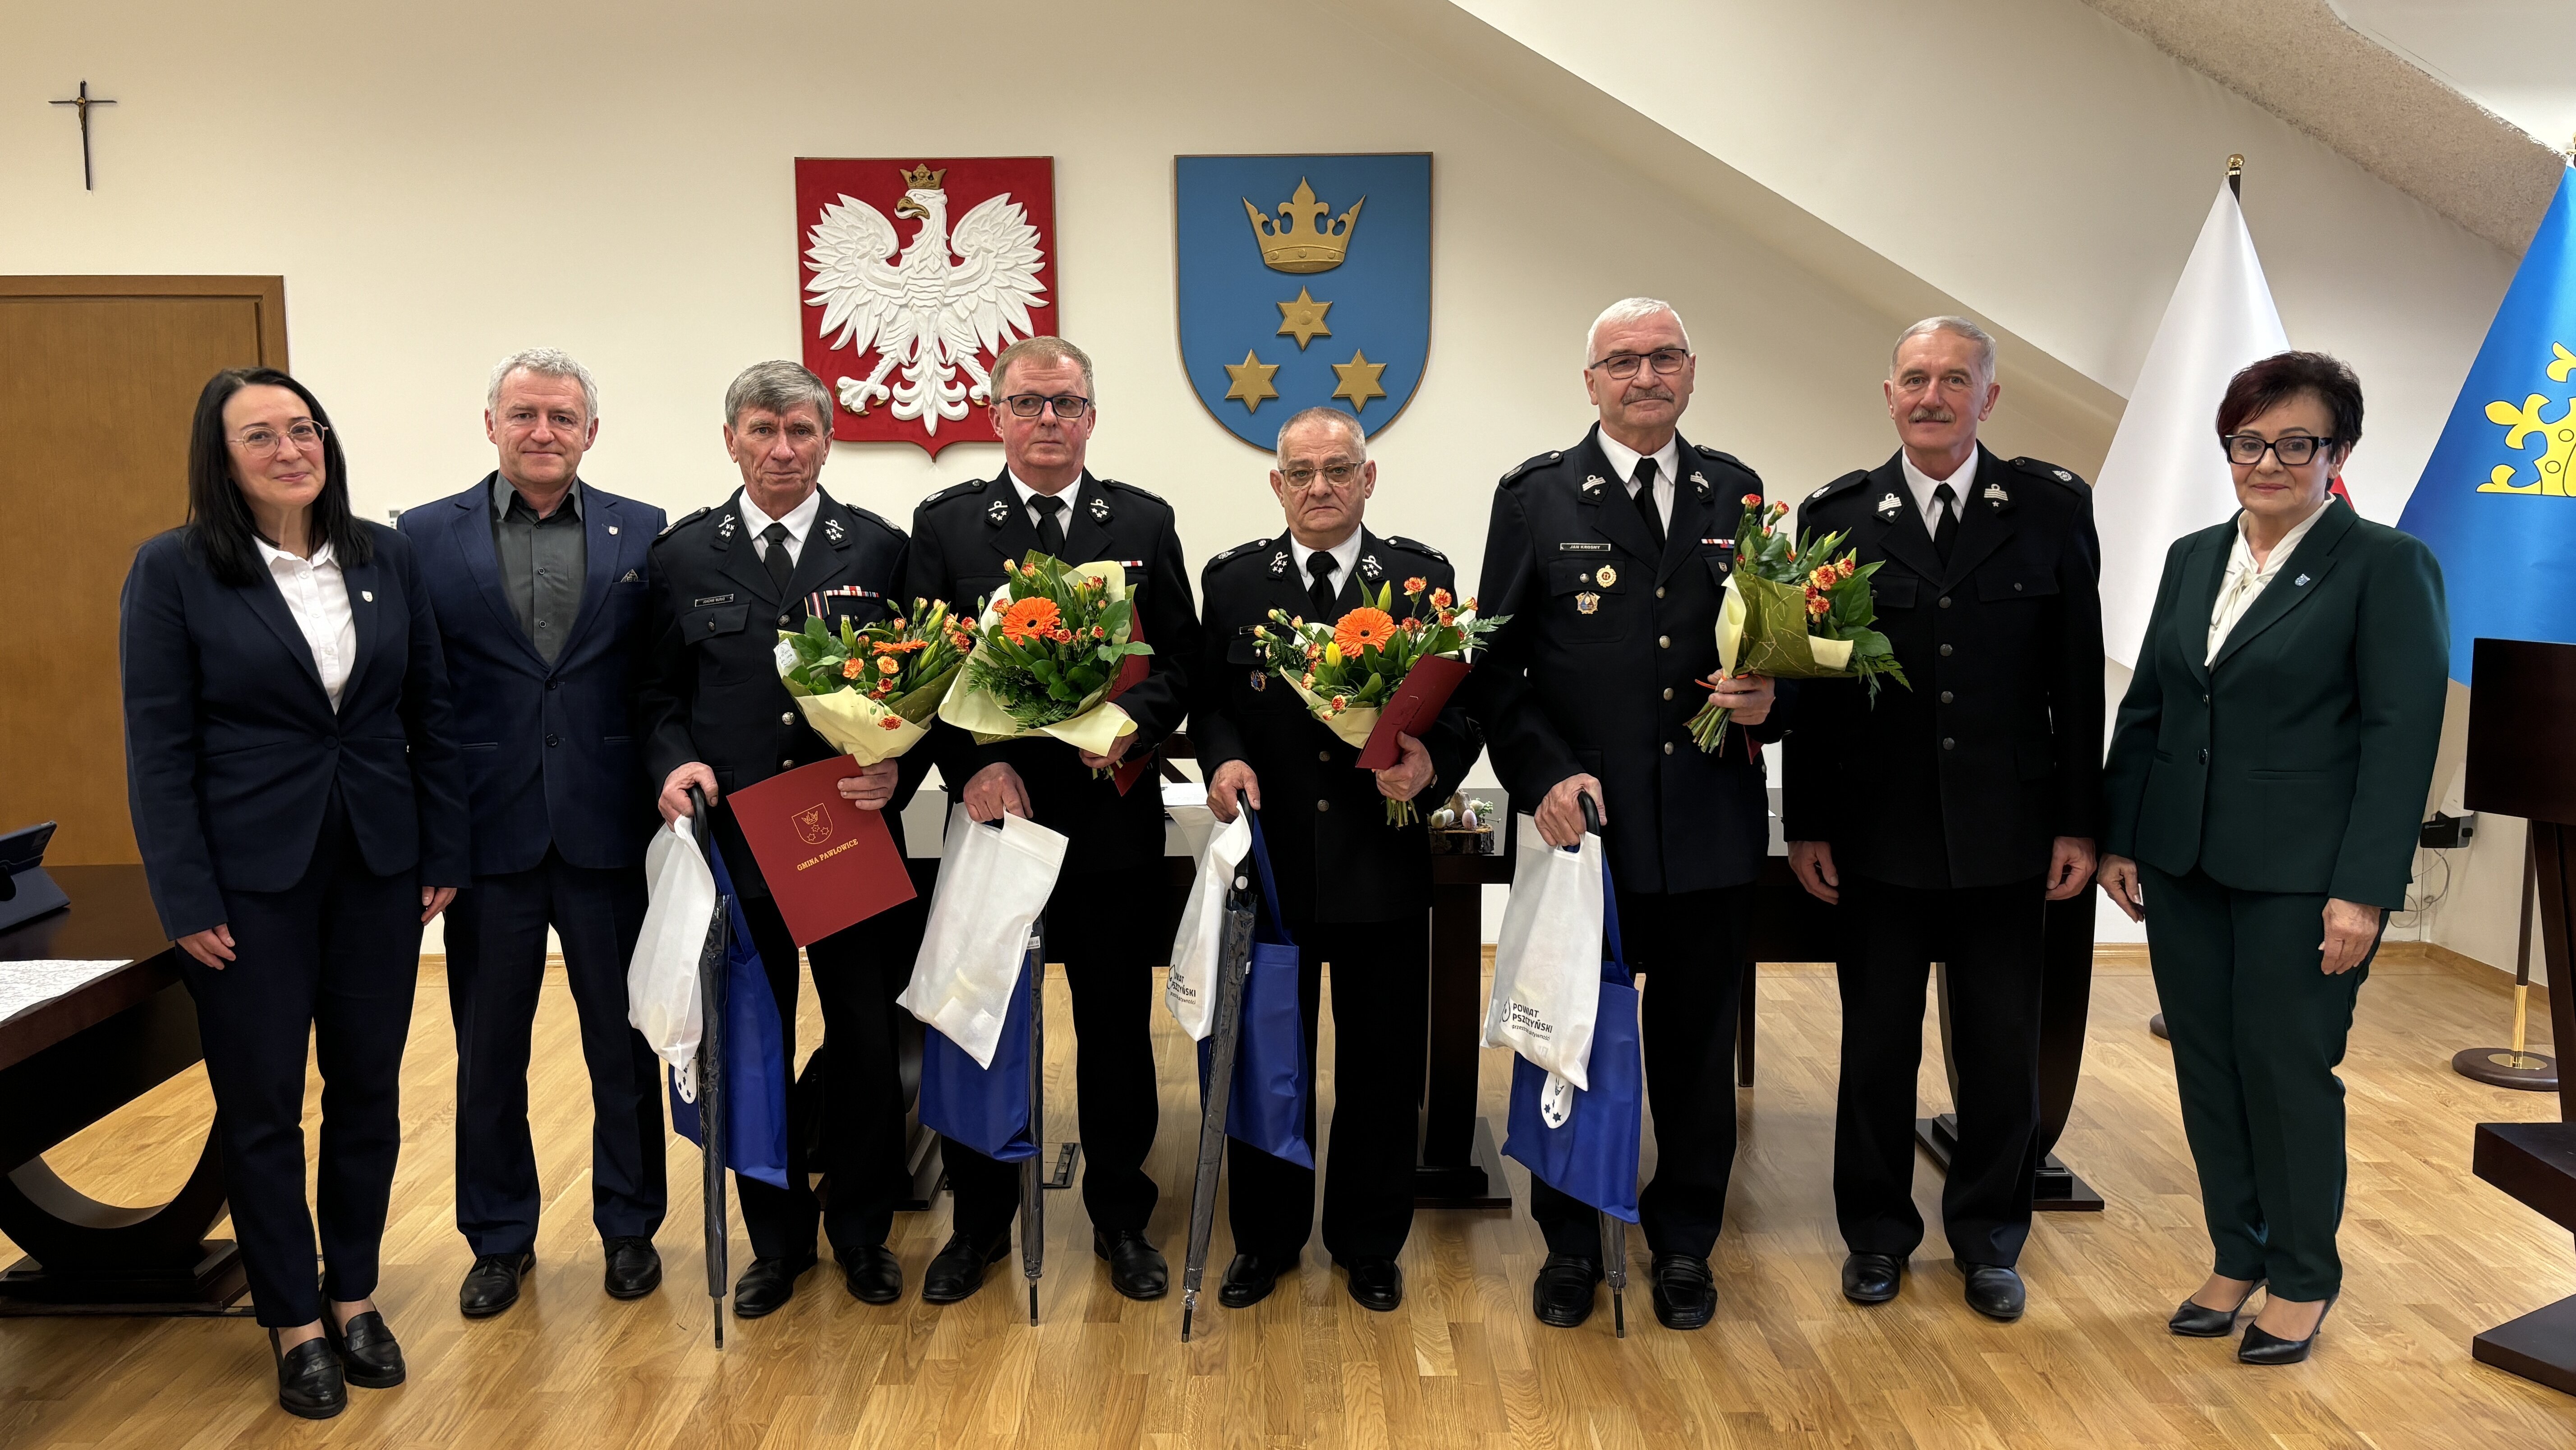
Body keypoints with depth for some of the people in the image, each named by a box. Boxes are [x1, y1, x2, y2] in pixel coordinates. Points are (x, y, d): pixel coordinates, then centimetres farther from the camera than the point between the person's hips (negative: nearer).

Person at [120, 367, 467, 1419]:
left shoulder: (387, 558, 2)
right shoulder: (173, 570, -7)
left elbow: (429, 716, 6)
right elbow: (159, 747, -7)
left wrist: (444, 855, 4)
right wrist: (187, 901, -9)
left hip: (379, 868, 3)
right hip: (251, 879, -3)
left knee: (368, 1091, 11)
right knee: (261, 1104, 8)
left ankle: (355, 1295, 29)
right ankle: (294, 1322, 24)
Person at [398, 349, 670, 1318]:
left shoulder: (644, 535, 2)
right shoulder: (426, 536, 2)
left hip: (609, 830, 0)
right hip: (488, 832, 0)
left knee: (625, 1043, 11)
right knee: (489, 1049, 13)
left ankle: (629, 1227, 28)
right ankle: (499, 1238, 30)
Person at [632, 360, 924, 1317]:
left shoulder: (879, 549, 3)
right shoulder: (684, 555, 6)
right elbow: (659, 694, 9)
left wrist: (899, 768, -14)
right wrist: (674, 762, -10)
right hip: (735, 838, 1)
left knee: (867, 1041, 8)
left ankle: (862, 1232, 28)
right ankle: (777, 1238, 29)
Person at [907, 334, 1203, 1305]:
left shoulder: (1144, 523, 7)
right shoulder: (944, 523, 4)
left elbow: (1180, 659, 4)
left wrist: (1132, 724, -15)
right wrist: (974, 765, -14)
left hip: (1113, 815, 1)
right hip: (992, 809, 0)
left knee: (1117, 1025, 9)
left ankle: (1121, 1221, 26)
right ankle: (980, 1222, 27)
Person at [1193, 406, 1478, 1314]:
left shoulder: (1425, 577, 1)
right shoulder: (1232, 580, 5)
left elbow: (1463, 703, -2)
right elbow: (1208, 699, 5)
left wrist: (1433, 762, -22)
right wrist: (1223, 759, -16)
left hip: (1382, 860, 0)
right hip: (1270, 856, 1)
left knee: (1381, 1062, 10)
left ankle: (1370, 1245, 29)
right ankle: (1265, 1239, 31)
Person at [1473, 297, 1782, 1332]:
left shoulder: (1736, 493, 9)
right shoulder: (1536, 497, 0)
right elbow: (1495, 664, -4)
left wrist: (1772, 696, -10)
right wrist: (1543, 775, -15)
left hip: (1711, 828, 2)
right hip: (1582, 821, -2)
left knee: (1697, 1044, 13)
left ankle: (1683, 1244, 32)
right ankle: (1570, 1245, 30)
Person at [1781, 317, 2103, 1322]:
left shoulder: (2053, 508, 2)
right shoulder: (1837, 514, 1)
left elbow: (2077, 676, 2)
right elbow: (1810, 679, 1)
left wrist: (2078, 822, -1)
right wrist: (1806, 824, -2)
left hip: (2005, 835, 1)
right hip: (1878, 834, 0)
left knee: (2002, 1048, 11)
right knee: (1876, 1045, 10)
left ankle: (1989, 1237, 29)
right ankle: (1877, 1231, 28)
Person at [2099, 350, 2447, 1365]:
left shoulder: (2385, 565, -6)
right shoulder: (2192, 559, 11)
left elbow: (2401, 736, -11)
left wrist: (2363, 891, -16)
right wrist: (2119, 840, 8)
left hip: (2298, 878, -5)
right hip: (2183, 865, 5)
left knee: (2287, 1071, 3)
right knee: (2206, 1066, 11)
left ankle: (2303, 1279, 22)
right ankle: (2237, 1259, 27)